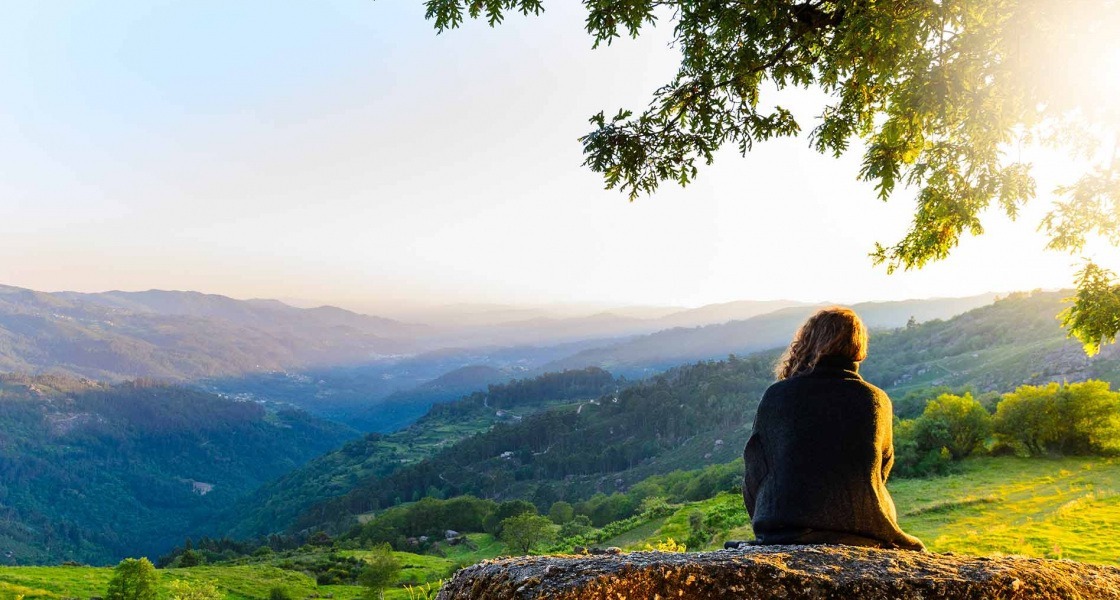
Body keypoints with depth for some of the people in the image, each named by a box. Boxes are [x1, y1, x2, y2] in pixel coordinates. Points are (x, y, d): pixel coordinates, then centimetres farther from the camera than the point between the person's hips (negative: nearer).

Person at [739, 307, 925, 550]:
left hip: (784, 534, -2)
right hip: (863, 534, 2)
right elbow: (881, 472, 12)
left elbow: (754, 477, 3)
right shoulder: (877, 401, 0)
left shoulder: (776, 396, -4)